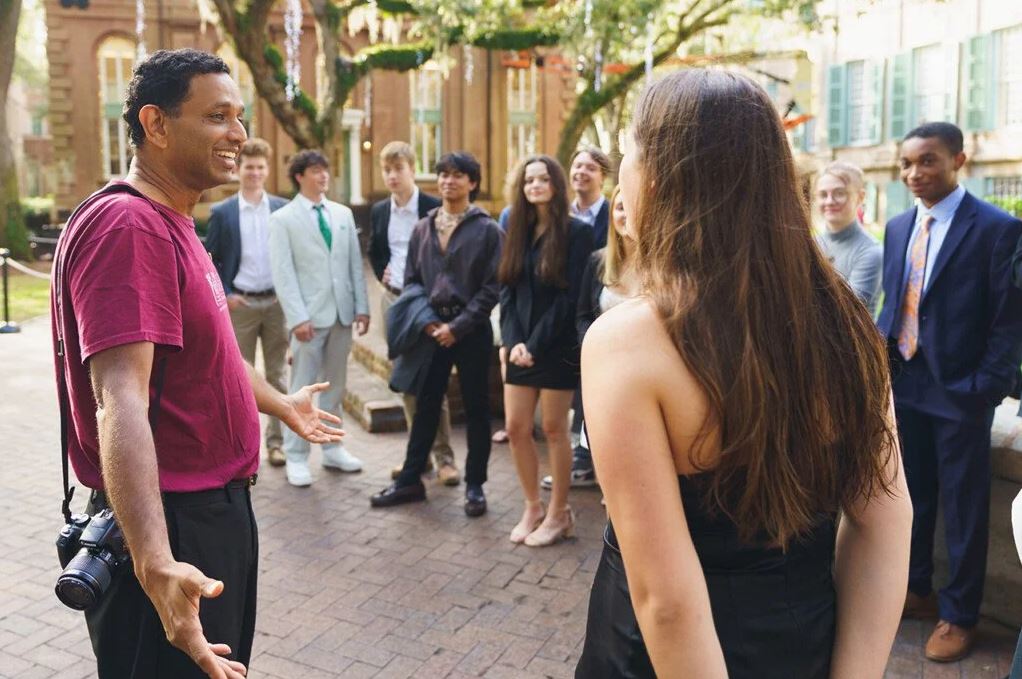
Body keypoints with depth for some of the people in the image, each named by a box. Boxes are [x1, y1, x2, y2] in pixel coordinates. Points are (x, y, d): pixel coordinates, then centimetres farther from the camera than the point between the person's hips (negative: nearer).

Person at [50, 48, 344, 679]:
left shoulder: (174, 225, 12)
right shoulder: (127, 225, -21)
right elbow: (120, 403, -33)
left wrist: (284, 407, 35)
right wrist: (156, 566, -44)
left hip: (217, 506, 10)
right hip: (172, 530, -10)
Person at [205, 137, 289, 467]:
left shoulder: (282, 208, 4)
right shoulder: (222, 212, 1)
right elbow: (208, 260, 3)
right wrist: (225, 295, -7)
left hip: (277, 301, 1)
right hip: (240, 304, -1)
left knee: (277, 375, 7)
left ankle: (277, 441, 16)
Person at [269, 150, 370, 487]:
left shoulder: (343, 214, 11)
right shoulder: (282, 219, -2)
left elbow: (356, 265, 10)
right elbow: (283, 274, -9)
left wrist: (362, 307, 4)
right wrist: (298, 317, -16)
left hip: (341, 313, 5)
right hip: (309, 316, -4)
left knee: (335, 386, 13)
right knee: (302, 389, 1)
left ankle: (332, 448, 24)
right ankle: (296, 457, 11)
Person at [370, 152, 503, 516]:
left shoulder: (487, 229, -3)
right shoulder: (423, 228, 10)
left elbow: (491, 287, -8)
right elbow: (411, 280, 11)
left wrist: (457, 326, -13)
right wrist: (424, 321, -4)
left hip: (471, 331, -3)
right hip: (431, 329, 4)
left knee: (476, 409, 6)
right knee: (425, 406, 11)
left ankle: (474, 485, 18)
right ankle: (410, 479, 22)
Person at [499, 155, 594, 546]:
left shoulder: (577, 232, -6)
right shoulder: (516, 230, 10)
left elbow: (570, 296, -12)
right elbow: (507, 291, 6)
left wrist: (536, 344, -15)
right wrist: (512, 342, -8)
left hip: (557, 347, -5)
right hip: (520, 346, 5)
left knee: (554, 430, 3)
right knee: (516, 429, 5)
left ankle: (558, 513, 17)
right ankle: (532, 508, 21)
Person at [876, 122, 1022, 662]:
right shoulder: (898, 228, 9)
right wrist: (879, 356, 3)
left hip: (959, 392, -5)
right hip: (904, 384, 6)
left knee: (963, 507, 7)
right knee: (910, 495, 17)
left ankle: (959, 614, 24)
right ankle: (916, 589, 35)